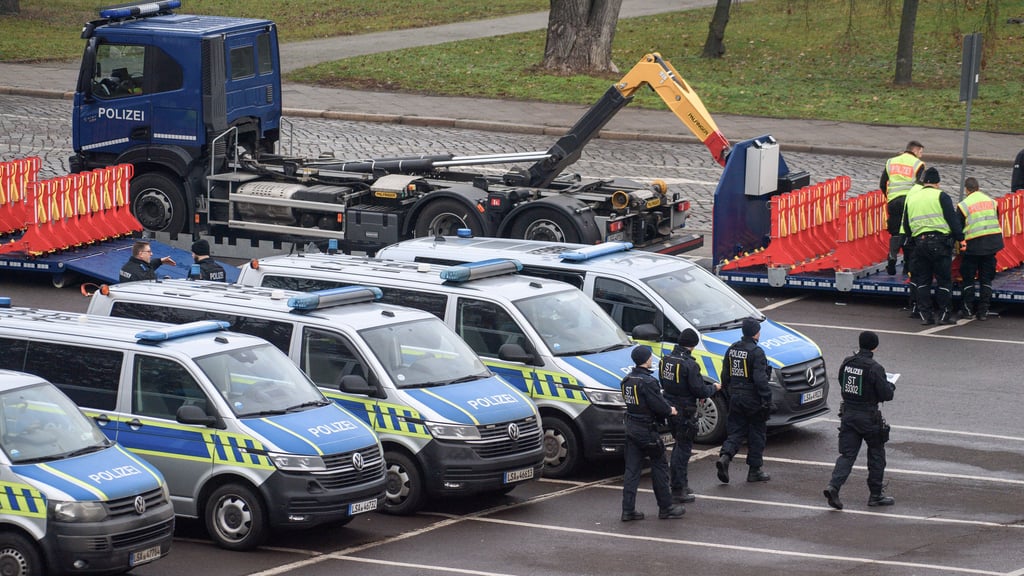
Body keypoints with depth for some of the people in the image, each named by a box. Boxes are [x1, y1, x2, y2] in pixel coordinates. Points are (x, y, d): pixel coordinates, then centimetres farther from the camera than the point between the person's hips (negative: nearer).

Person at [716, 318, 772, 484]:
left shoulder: (732, 349, 7)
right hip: (753, 400, -6)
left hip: (735, 398, 6)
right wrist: (766, 400, -16)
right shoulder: (756, 352, -16)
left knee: (735, 431, 11)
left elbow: (725, 375, 13)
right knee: (757, 434, 6)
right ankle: (754, 470, 11)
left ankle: (724, 456, -15)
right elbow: (760, 379, -20)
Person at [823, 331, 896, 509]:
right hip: (868, 417, -5)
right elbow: (886, 394, -14)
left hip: (848, 414, 5)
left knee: (847, 454, 6)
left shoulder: (847, 363, 2)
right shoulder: (874, 368, -17)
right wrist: (891, 386, 9)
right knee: (876, 454, 12)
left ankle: (833, 486, -15)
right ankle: (876, 494, 18)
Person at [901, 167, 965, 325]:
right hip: (940, 242, -4)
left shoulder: (911, 198, 14)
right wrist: (960, 238, 2)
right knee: (944, 279, 2)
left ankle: (925, 314, 7)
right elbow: (953, 220, -7)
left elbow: (906, 226, 17)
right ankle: (945, 315, 2)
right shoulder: (941, 197, -3)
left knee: (922, 280, 10)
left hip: (919, 242, 4)